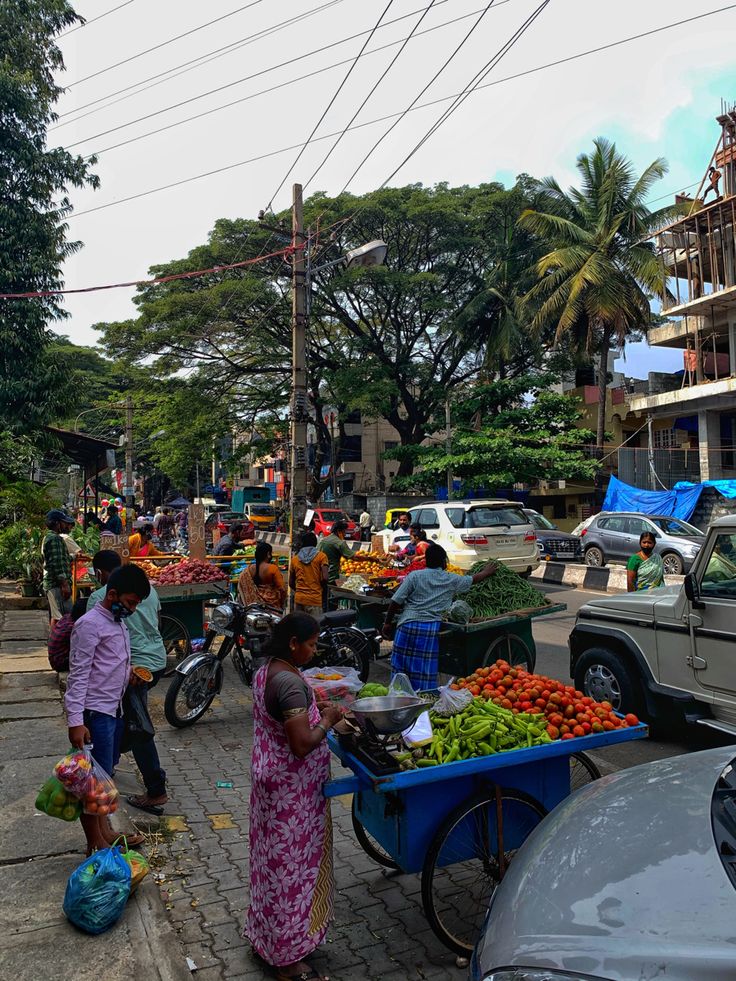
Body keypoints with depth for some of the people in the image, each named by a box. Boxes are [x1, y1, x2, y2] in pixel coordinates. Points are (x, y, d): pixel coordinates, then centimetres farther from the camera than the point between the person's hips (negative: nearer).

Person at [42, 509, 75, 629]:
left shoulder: (48, 537, 18)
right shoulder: (55, 539, -15)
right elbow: (57, 564, -21)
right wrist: (65, 584, -21)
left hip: (50, 583, 11)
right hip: (57, 584, -11)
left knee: (54, 616, 15)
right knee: (60, 618, -11)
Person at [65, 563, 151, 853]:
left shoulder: (118, 622, 10)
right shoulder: (89, 624, -17)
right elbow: (78, 675, -19)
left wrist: (128, 674, 4)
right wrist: (75, 721, -22)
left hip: (114, 709, 9)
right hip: (95, 713, -9)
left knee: (106, 774, 19)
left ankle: (105, 832, 32)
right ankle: (96, 845, 13)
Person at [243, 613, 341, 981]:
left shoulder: (265, 672, 2)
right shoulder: (291, 683, -28)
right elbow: (302, 744, -29)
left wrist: (313, 708, 6)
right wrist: (327, 720, -14)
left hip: (270, 777, 10)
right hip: (292, 789, -10)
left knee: (273, 860, 23)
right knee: (292, 865, 6)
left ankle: (267, 937, 40)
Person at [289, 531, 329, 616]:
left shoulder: (295, 559, 9)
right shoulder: (321, 556, -1)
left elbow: (291, 583, 12)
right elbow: (324, 578, -10)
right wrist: (322, 589, 8)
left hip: (298, 599, 4)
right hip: (314, 599, -4)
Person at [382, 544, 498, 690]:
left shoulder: (415, 576, 5)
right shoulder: (452, 580, 10)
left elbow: (395, 601, 0)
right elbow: (474, 579, 29)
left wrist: (388, 623, 11)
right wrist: (487, 572, 49)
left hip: (407, 625, 0)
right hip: (431, 628, 0)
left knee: (400, 668, 10)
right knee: (425, 673, 3)